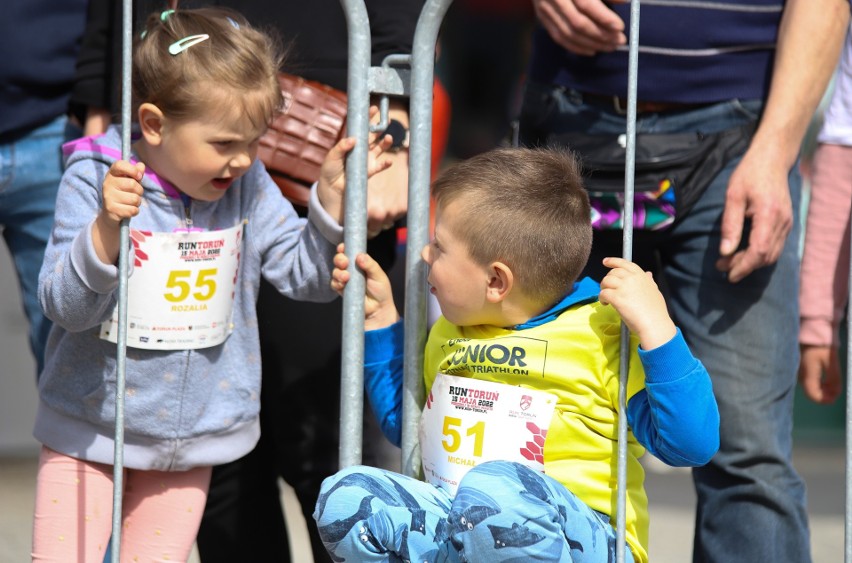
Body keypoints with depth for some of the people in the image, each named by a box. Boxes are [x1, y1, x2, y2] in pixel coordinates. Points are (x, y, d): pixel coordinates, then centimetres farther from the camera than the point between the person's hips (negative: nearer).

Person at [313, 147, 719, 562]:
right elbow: (403, 421, 36)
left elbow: (692, 444, -13)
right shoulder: (447, 333, 17)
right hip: (454, 528, 6)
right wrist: (379, 317, 27)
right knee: (343, 495, -18)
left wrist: (655, 329, -21)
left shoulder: (600, 335, -6)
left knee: (496, 488, -39)